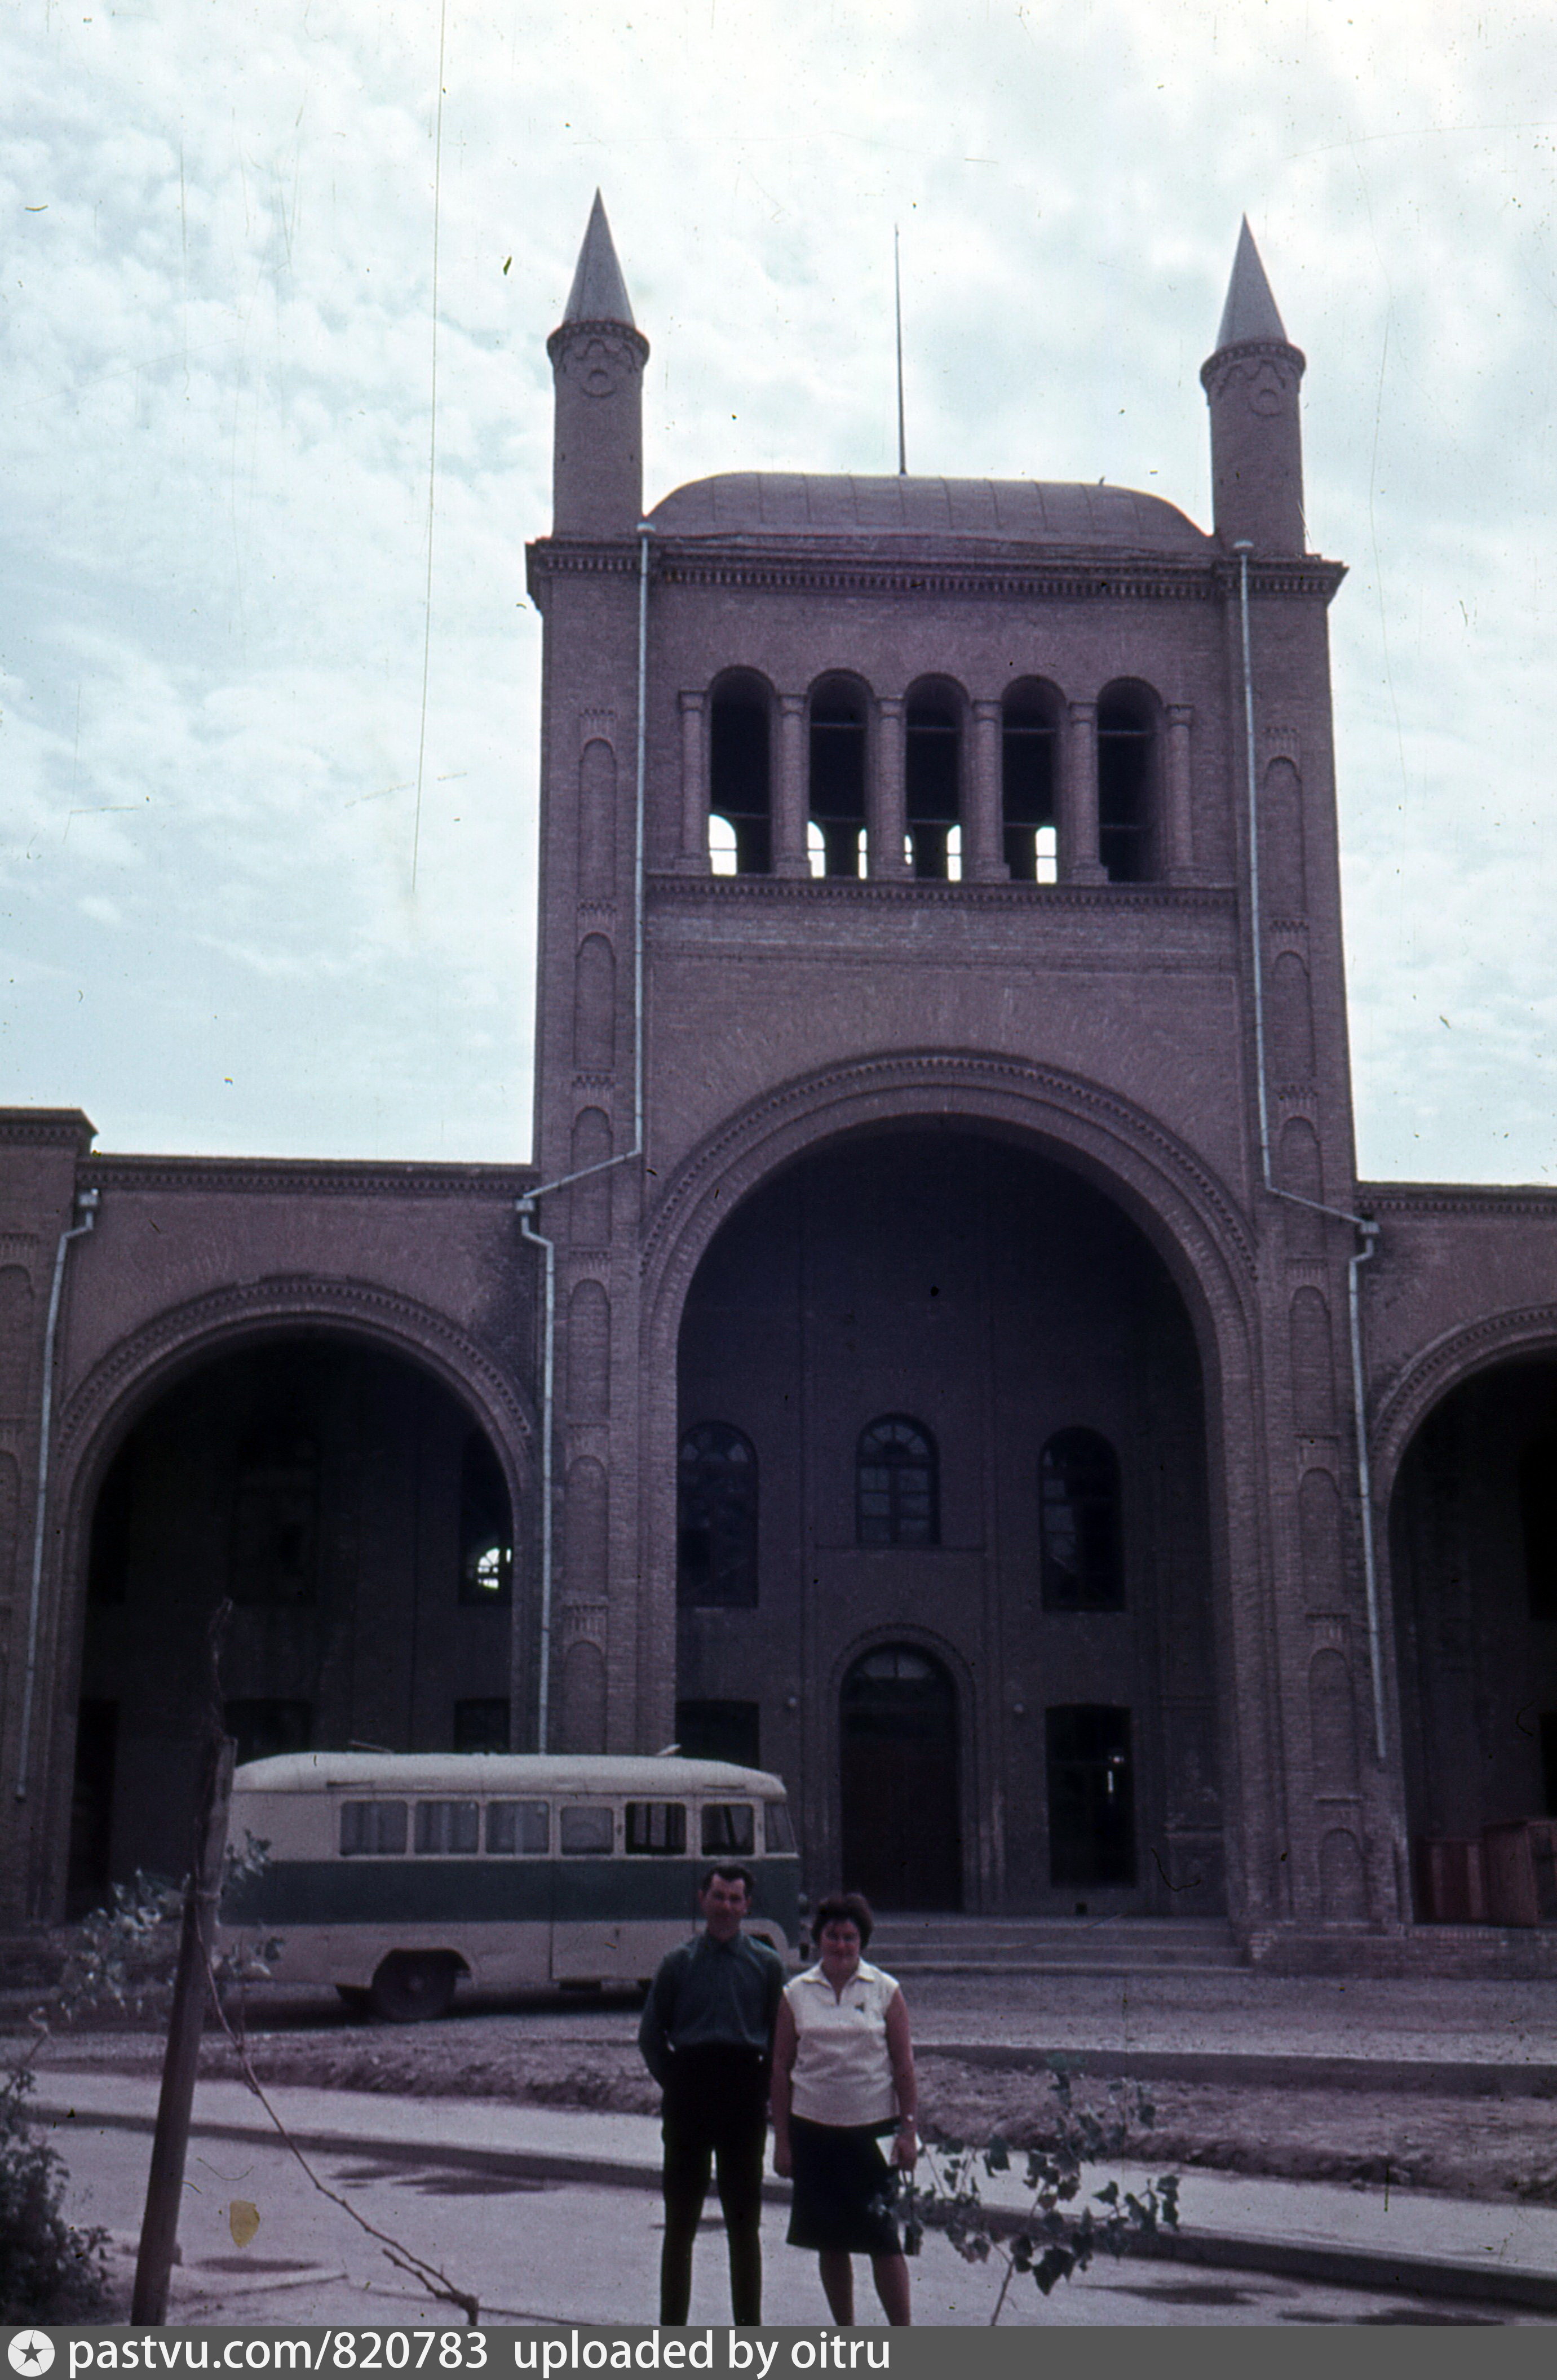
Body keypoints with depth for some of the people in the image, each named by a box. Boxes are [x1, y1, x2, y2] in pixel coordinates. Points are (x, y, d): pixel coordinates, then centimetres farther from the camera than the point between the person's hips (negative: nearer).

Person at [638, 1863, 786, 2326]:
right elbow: (650, 2034, 10)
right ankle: (672, 2327, 13)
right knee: (680, 2222, 5)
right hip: (688, 2092, 0)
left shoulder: (767, 1964, 5)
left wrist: (764, 2087, -1)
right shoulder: (678, 1963, 6)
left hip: (745, 2093, 0)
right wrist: (673, 2082, 3)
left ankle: (749, 2328, 14)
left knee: (744, 2222, 6)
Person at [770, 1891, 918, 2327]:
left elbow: (904, 2065, 1)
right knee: (830, 2241, 8)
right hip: (814, 2130, 2)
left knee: (883, 2239, -6)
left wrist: (908, 2130, -4)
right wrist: (781, 2139, 2)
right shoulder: (797, 1994, 4)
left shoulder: (885, 1991, 1)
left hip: (872, 2129, -2)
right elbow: (781, 2067, 5)